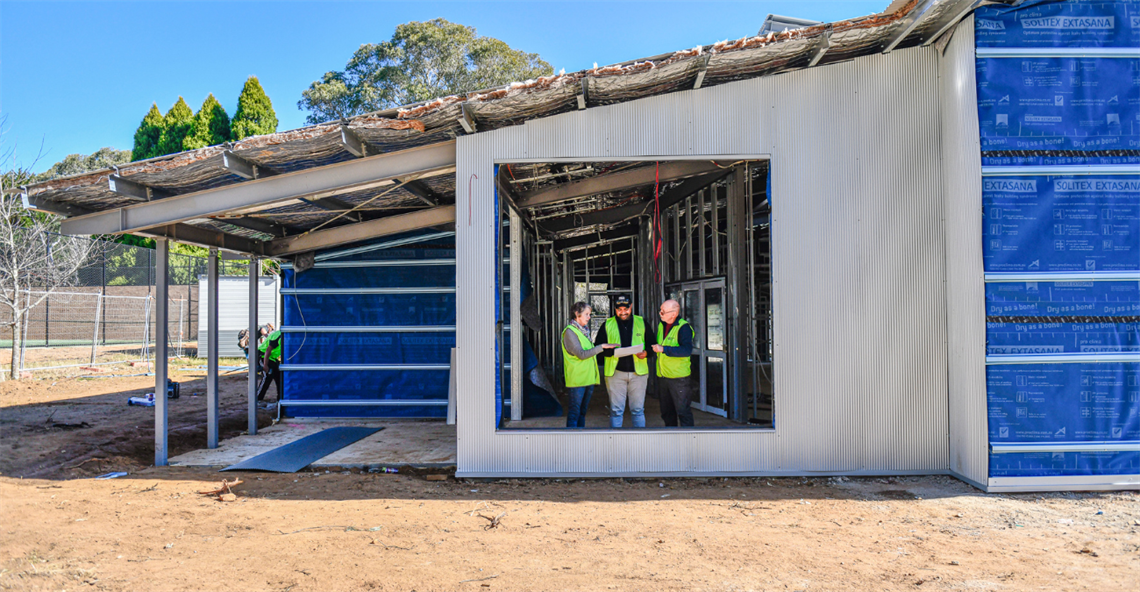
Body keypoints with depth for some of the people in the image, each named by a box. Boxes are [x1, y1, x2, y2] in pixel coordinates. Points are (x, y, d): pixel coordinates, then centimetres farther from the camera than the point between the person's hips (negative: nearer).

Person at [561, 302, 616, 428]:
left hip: (588, 378, 8)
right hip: (576, 380, -8)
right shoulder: (570, 332, -10)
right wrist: (601, 347, -20)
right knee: (574, 412, -6)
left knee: (582, 412, 11)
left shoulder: (584, 331, 16)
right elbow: (581, 354, -19)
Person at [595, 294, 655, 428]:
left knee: (638, 410, 6)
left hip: (638, 372, 1)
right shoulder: (608, 325, 6)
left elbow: (652, 344, 12)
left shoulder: (641, 322, 9)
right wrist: (612, 351, -16)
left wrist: (646, 353, -10)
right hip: (615, 372, -1)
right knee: (616, 410, 1)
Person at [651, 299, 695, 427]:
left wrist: (664, 349, -29)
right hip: (663, 376, 8)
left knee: (682, 410, -3)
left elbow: (687, 350, -27)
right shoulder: (661, 325, 10)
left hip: (679, 377, -8)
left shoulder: (683, 327, -14)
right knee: (666, 411, 16)